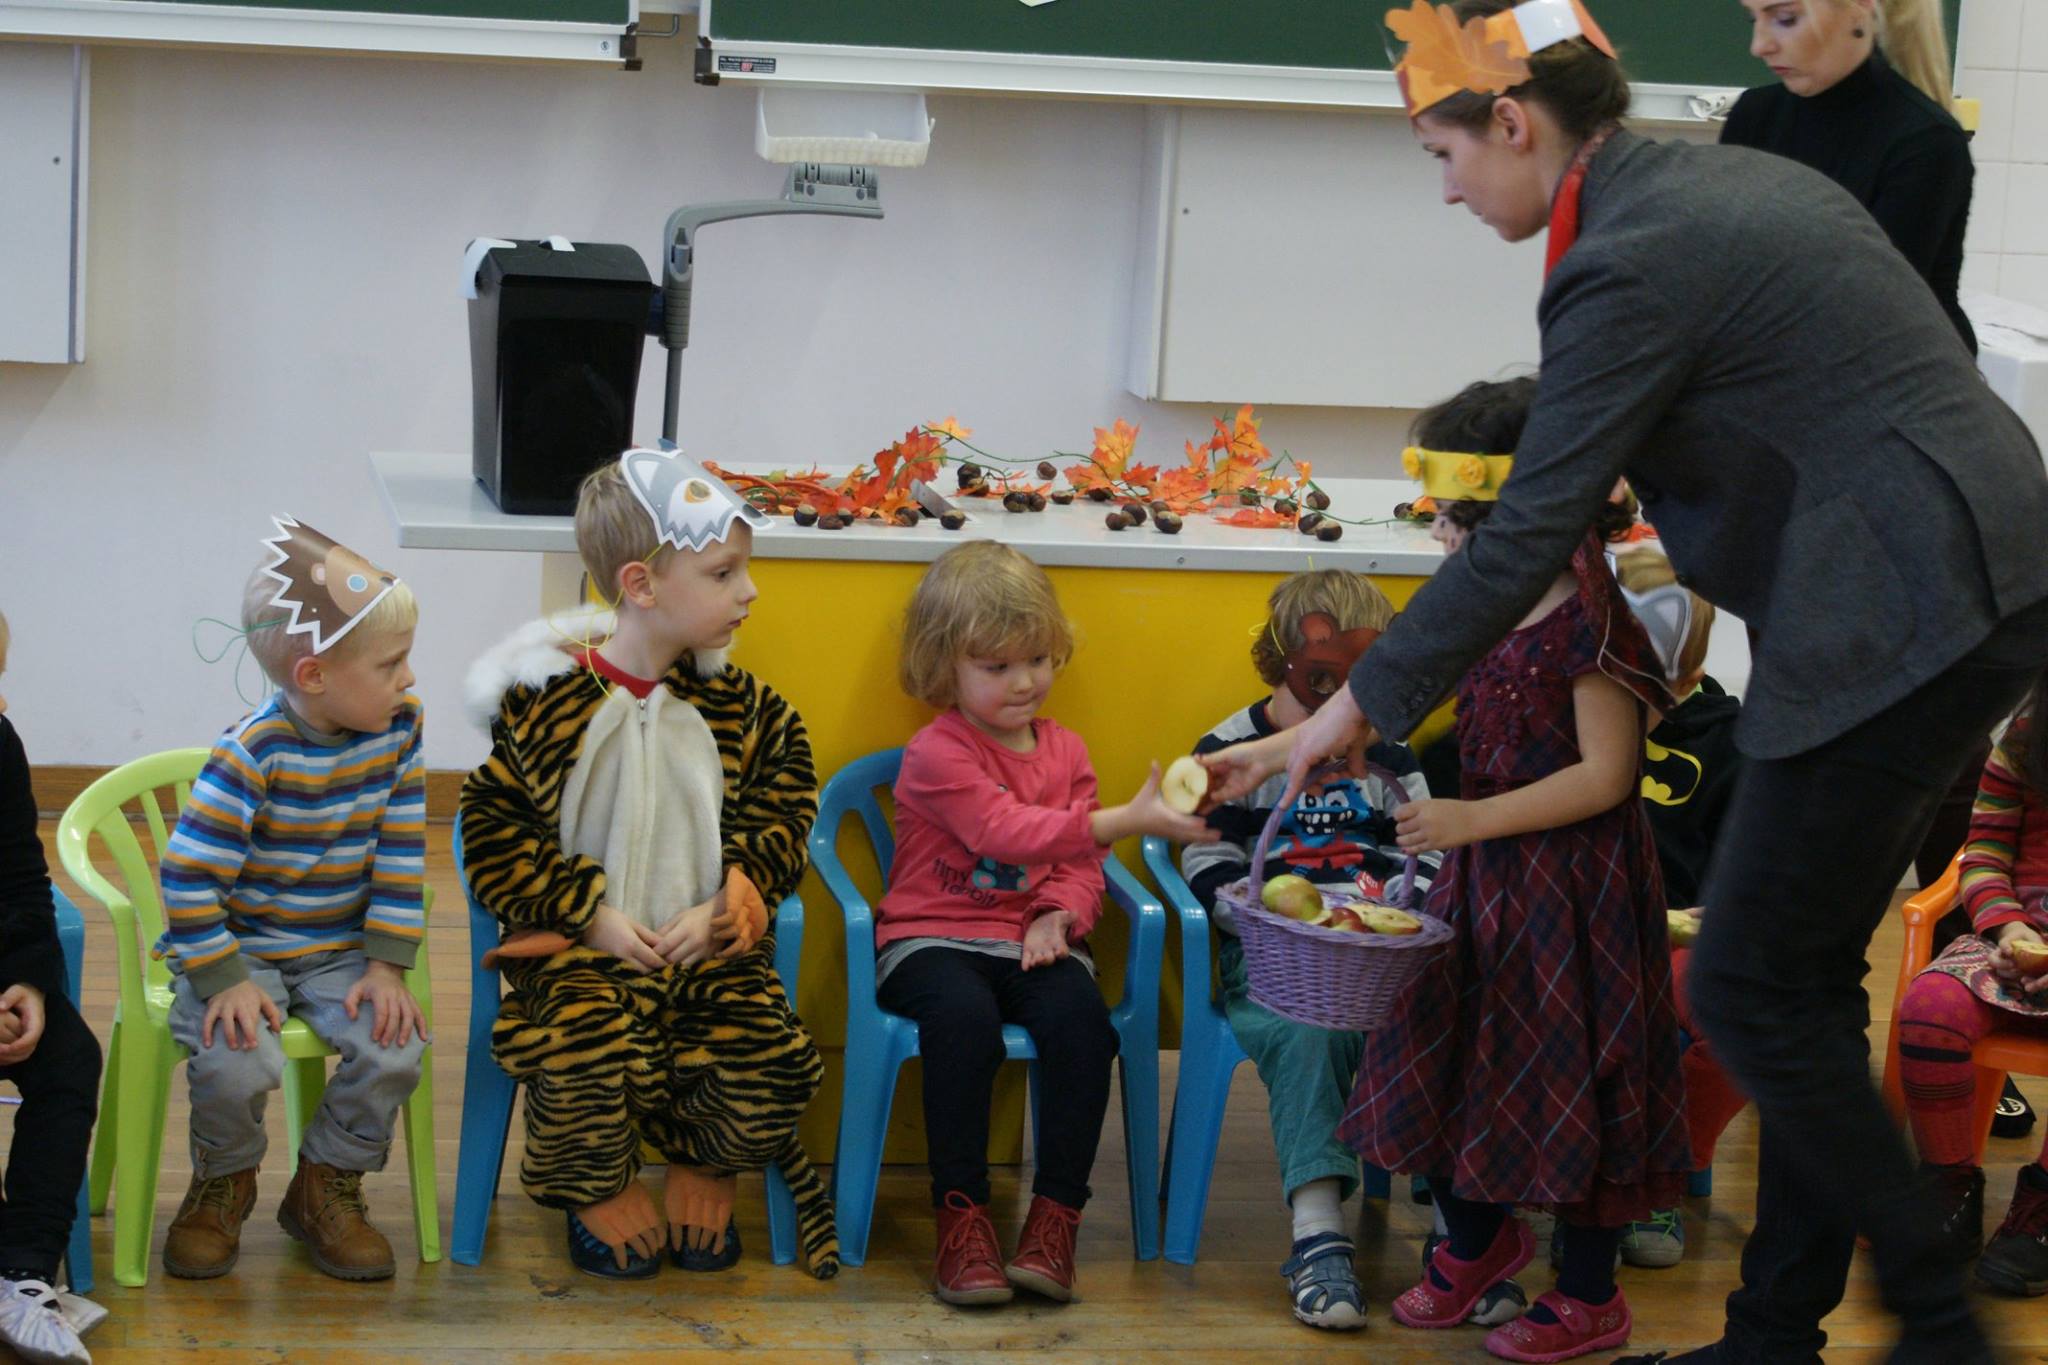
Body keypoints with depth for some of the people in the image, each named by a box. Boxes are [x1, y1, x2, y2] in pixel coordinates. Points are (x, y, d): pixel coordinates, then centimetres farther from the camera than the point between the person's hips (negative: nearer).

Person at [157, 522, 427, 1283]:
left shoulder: (398, 729, -6)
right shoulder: (252, 756, -23)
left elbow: (401, 854, -1)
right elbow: (188, 878, -22)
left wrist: (388, 964, -7)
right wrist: (225, 982, -22)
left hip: (339, 949, 5)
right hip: (237, 947, -4)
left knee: (393, 1048, -19)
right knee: (237, 1062, -28)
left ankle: (326, 1187, 8)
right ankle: (223, 1184, 6)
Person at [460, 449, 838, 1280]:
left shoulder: (736, 704, 4)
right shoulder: (545, 702, -6)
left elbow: (779, 814, 7)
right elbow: (494, 829, -4)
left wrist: (723, 907, -8)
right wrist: (589, 913, -12)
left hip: (706, 941, 3)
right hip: (581, 944, -3)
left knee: (767, 1056, -18)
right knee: (583, 1043, -30)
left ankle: (706, 1170, 16)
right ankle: (600, 1188, 3)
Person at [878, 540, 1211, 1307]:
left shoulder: (1064, 751, 14)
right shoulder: (935, 754, -6)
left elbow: (1079, 866, 12)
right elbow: (1007, 833, -21)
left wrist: (1058, 916, -12)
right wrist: (1129, 820, -28)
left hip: (1031, 943, 4)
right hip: (932, 938, -4)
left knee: (1080, 1016, -28)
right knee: (964, 1017, -36)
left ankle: (1057, 1213, -19)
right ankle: (961, 1215, -25)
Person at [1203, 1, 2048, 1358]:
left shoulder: (1630, 266, -15)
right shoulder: (1729, 177, 14)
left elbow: (1526, 542, -16)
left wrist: (1358, 710, -9)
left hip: (1904, 623, -10)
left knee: (1754, 990, -2)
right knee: (1805, 978, 14)